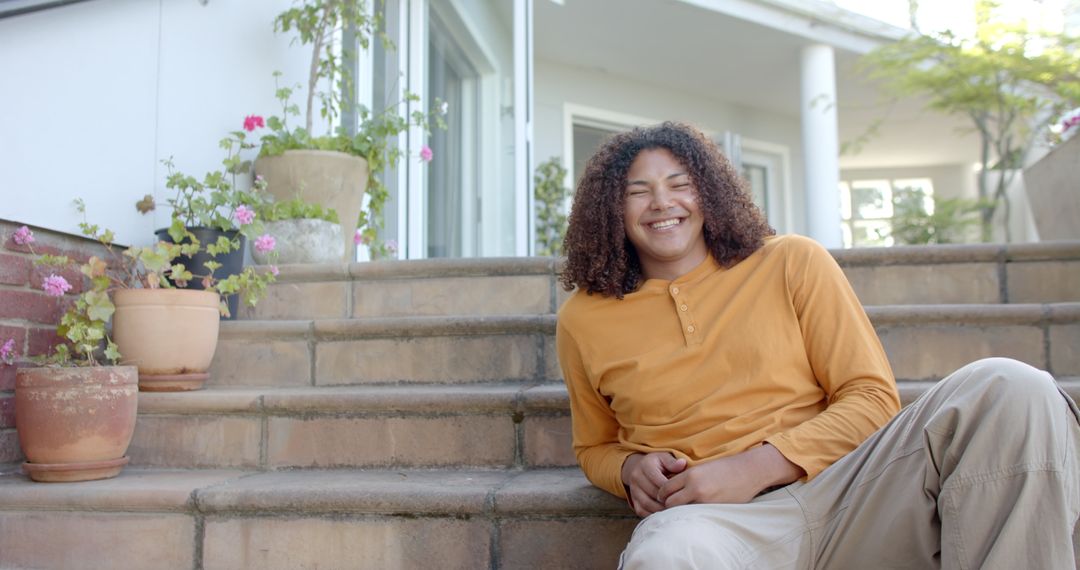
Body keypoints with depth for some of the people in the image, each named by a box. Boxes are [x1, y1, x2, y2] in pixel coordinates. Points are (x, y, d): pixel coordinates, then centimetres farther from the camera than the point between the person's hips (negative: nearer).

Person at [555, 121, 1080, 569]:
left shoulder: (793, 263, 9)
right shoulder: (584, 319, 12)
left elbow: (873, 399, 5)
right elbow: (594, 447, 25)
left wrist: (755, 466, -10)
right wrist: (631, 469, -1)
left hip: (839, 489, 3)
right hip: (710, 519, -2)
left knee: (1011, 389, -21)